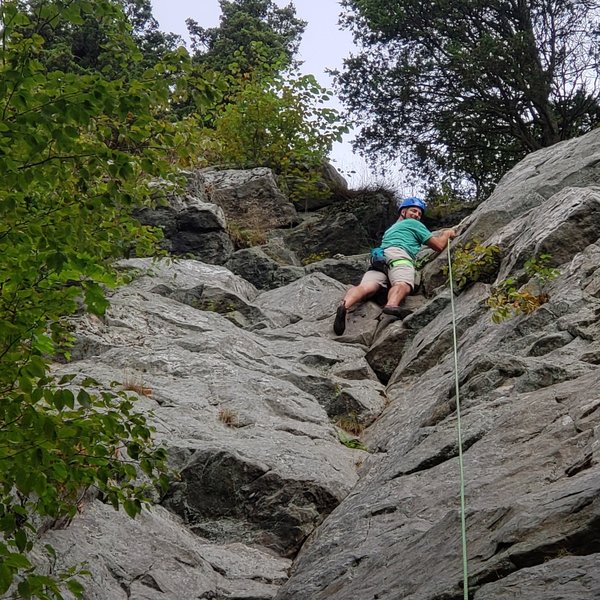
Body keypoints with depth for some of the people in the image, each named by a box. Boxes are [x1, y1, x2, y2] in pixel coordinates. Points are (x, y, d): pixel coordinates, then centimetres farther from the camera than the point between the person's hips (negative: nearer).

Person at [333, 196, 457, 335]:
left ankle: (345, 305, -58)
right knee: (403, 284, -35)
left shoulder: (389, 230, 47)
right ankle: (392, 305, -70)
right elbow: (439, 246, 24)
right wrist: (447, 233, 45)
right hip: (398, 255, -5)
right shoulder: (413, 224, 27)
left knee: (366, 287, -25)